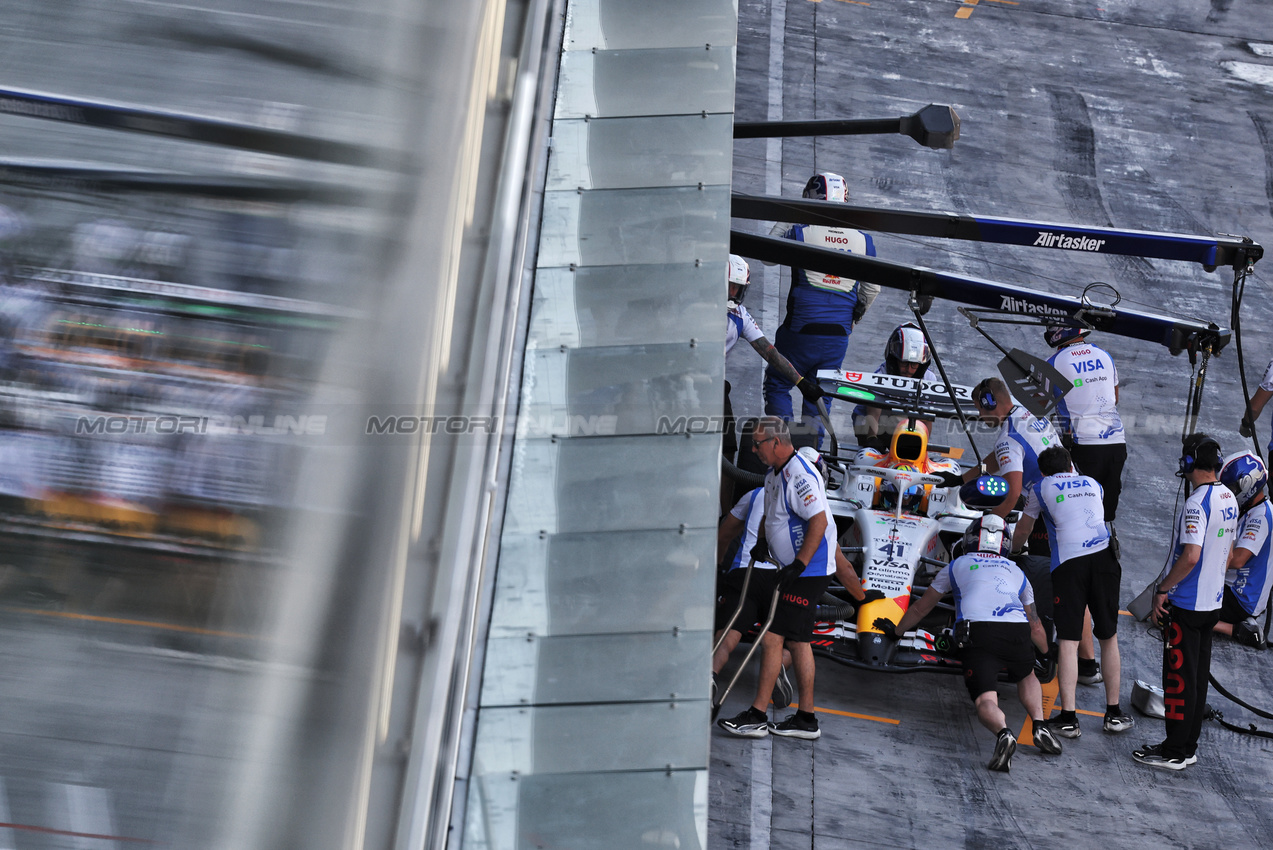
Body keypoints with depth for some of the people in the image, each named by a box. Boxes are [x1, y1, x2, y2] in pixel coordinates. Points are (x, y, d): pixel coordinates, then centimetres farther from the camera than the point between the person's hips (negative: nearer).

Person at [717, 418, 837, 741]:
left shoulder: (799, 476, -21)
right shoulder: (774, 474, 11)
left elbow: (819, 521, -27)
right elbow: (771, 514, 27)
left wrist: (798, 566, -28)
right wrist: (762, 542, 9)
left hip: (808, 572, -11)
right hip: (794, 570, 11)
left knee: (772, 638, -10)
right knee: (797, 640, 13)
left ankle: (757, 716, -5)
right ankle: (805, 719, 20)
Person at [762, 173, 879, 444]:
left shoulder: (801, 232, -9)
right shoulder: (863, 239, 2)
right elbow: (872, 287, 8)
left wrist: (785, 220, 16)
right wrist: (856, 315, 24)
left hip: (802, 328, -3)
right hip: (839, 331, 4)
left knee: (777, 384, 10)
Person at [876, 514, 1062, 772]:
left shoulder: (957, 566, 28)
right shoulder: (1016, 572, 33)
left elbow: (920, 608, 36)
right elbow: (1035, 627, 39)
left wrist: (895, 631, 53)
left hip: (977, 631, -2)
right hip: (1016, 632, 3)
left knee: (985, 700, -7)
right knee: (1027, 677, 30)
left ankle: (1003, 733, -40)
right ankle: (1040, 726, 6)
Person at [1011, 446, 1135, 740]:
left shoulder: (1040, 489, 18)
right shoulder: (1092, 484, 27)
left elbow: (1022, 531, 30)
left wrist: (1013, 551, 52)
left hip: (1068, 561, -3)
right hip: (1104, 556, 3)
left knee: (1068, 641, -2)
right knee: (1109, 637, 13)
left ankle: (1068, 718, -5)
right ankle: (1114, 713, 17)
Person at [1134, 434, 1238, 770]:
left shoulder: (1197, 503, -21)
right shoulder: (1229, 499, 7)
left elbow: (1191, 556, -29)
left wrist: (1163, 589, -18)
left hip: (1185, 603, -9)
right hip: (1213, 601, 9)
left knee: (1179, 677, -1)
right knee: (1198, 675, 14)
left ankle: (1175, 752, 4)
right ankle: (1188, 745, 22)